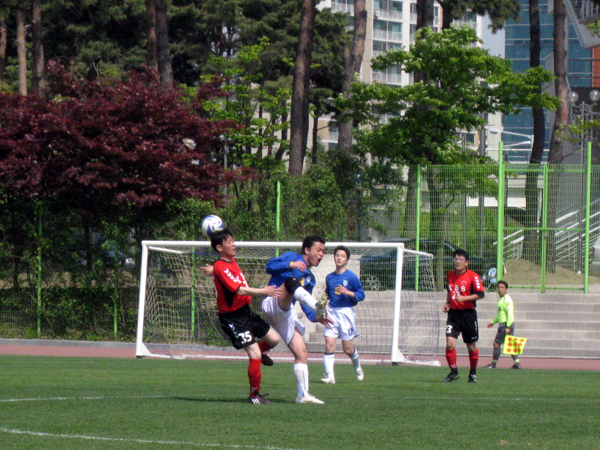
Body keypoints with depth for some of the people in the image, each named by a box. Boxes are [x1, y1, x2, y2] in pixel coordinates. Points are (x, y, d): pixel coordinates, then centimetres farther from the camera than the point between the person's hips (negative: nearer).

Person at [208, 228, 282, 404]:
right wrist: (264, 291, -28)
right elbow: (239, 290, -28)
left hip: (245, 311, 9)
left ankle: (259, 352, 43)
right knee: (255, 355, -12)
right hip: (232, 318, -9)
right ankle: (254, 395, 0)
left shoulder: (231, 261, 5)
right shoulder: (221, 268, -22)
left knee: (273, 338, 11)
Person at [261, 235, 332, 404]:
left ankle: (303, 394, 1)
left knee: (301, 352, -1)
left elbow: (304, 302, 31)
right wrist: (290, 265, -22)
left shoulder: (310, 278, 29)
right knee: (291, 281, -37)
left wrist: (317, 317, 15)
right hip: (273, 304, -8)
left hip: (287, 315, 8)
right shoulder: (292, 257, 9)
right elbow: (270, 266, -6)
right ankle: (318, 306, -64)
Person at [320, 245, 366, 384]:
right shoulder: (329, 277, 12)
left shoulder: (351, 276, -3)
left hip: (346, 312, -4)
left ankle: (357, 367, 34)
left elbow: (361, 294, -4)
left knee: (348, 349, 3)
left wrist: (347, 292, -19)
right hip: (331, 312, 4)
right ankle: (330, 376, -13)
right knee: (329, 344, -12)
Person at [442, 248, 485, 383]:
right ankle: (453, 372, -4)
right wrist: (447, 303, 10)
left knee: (471, 346, 7)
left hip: (468, 314, -3)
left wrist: (464, 298, -21)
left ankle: (473, 373, 24)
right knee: (450, 343, -14)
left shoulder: (473, 276, -8)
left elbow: (480, 294, -12)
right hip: (453, 313, 4)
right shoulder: (450, 275, 9)